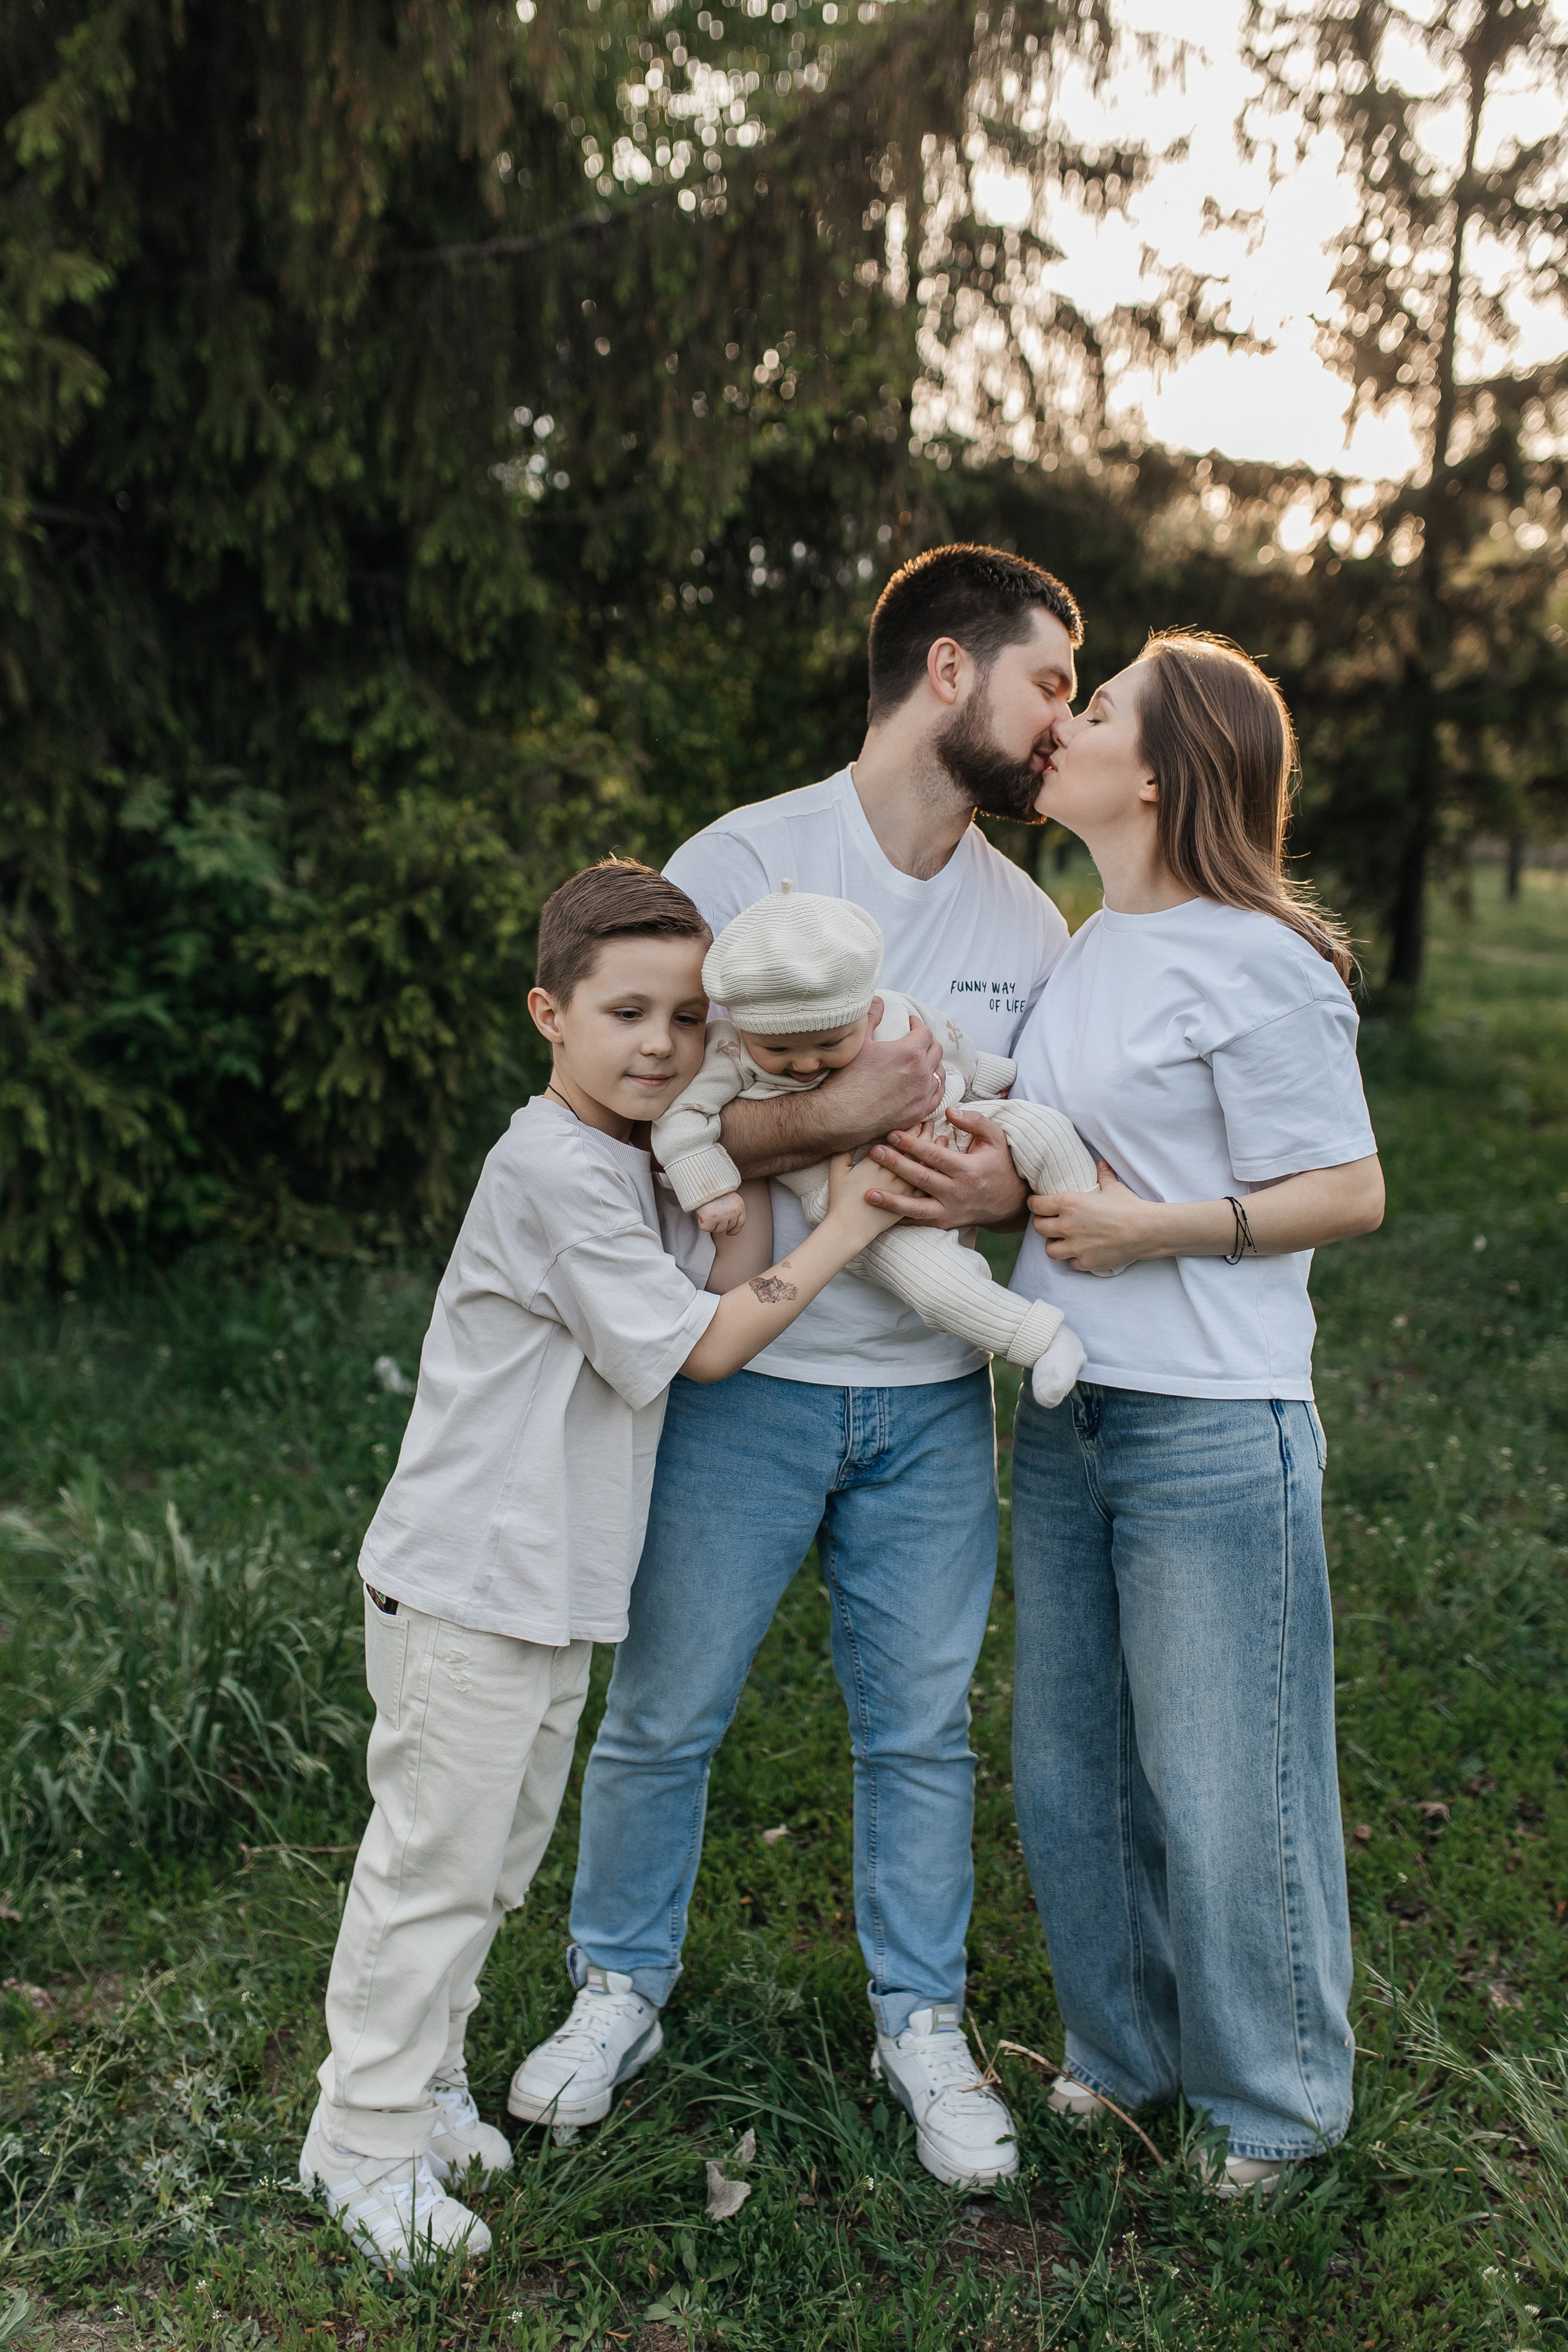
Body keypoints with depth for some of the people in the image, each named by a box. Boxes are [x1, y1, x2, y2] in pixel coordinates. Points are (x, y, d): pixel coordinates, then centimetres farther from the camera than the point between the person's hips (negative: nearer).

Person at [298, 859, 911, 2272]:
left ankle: (426, 2083, 36)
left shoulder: (635, 1162, 10)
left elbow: (712, 1293, 1)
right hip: (467, 1583, -9)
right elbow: (700, 1347, -17)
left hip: (555, 1583, 10)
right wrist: (841, 1233, -12)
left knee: (498, 1853, 20)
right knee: (436, 1856, 2)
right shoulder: (555, 1169, -20)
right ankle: (368, 2143, 17)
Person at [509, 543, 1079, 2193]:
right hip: (742, 1378, -3)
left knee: (921, 1724, 12)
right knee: (662, 1712, 10)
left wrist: (1014, 1182, -10)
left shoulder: (1028, 923, 7)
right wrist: (836, 1118, -25)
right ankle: (619, 1990, 33)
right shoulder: (743, 863, -8)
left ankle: (922, 2023, 32)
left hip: (931, 1395, 4)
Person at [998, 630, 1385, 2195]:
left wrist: (1157, 1229, -19)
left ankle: (1272, 2100, 28)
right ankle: (1123, 2050, 38)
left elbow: (1348, 1193, -12)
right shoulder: (1077, 952, 11)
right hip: (1063, 1417, 8)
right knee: (1068, 1764, 17)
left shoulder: (1254, 962, -12)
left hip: (1212, 1431, -8)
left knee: (1221, 1782, 5)